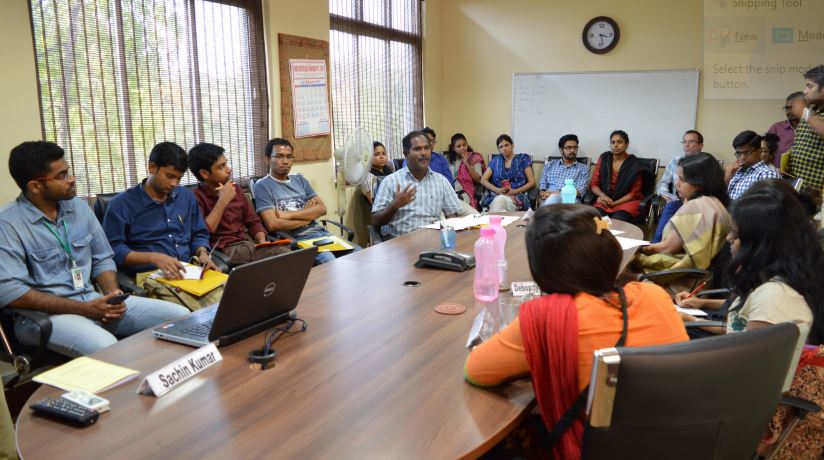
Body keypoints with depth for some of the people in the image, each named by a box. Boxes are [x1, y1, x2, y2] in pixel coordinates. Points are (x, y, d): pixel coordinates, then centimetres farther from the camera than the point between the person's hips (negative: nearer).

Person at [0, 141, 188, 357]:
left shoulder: (79, 207, 9)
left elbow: (102, 259, 15)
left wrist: (113, 295, -6)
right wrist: (84, 309, -19)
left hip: (92, 301, 6)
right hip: (44, 314, -6)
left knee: (180, 316, -8)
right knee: (106, 348, -38)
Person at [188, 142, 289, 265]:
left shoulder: (235, 188, 14)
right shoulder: (195, 197, -5)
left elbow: (253, 221, 20)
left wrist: (262, 242, -1)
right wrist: (222, 201, -14)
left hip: (249, 243, 7)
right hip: (222, 250, -7)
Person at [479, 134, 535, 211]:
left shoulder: (523, 159, 10)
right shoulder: (495, 160, 18)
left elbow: (532, 182, 5)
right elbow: (483, 180, 11)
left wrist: (515, 191, -11)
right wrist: (497, 190, -7)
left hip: (517, 196, -2)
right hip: (496, 195, 2)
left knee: (500, 200, -37)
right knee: (498, 201, -36)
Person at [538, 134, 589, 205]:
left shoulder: (583, 168, 17)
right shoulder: (550, 165, 24)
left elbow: (579, 191, 1)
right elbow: (542, 186, 18)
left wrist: (554, 194, -13)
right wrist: (543, 194, -9)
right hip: (549, 199, 2)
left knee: (553, 199, -39)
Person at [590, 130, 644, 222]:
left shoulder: (634, 164, -3)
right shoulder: (604, 158, 5)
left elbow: (634, 193, -2)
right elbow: (594, 184, 8)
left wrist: (613, 203, -13)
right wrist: (603, 196, -14)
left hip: (627, 201, -2)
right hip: (605, 201, 2)